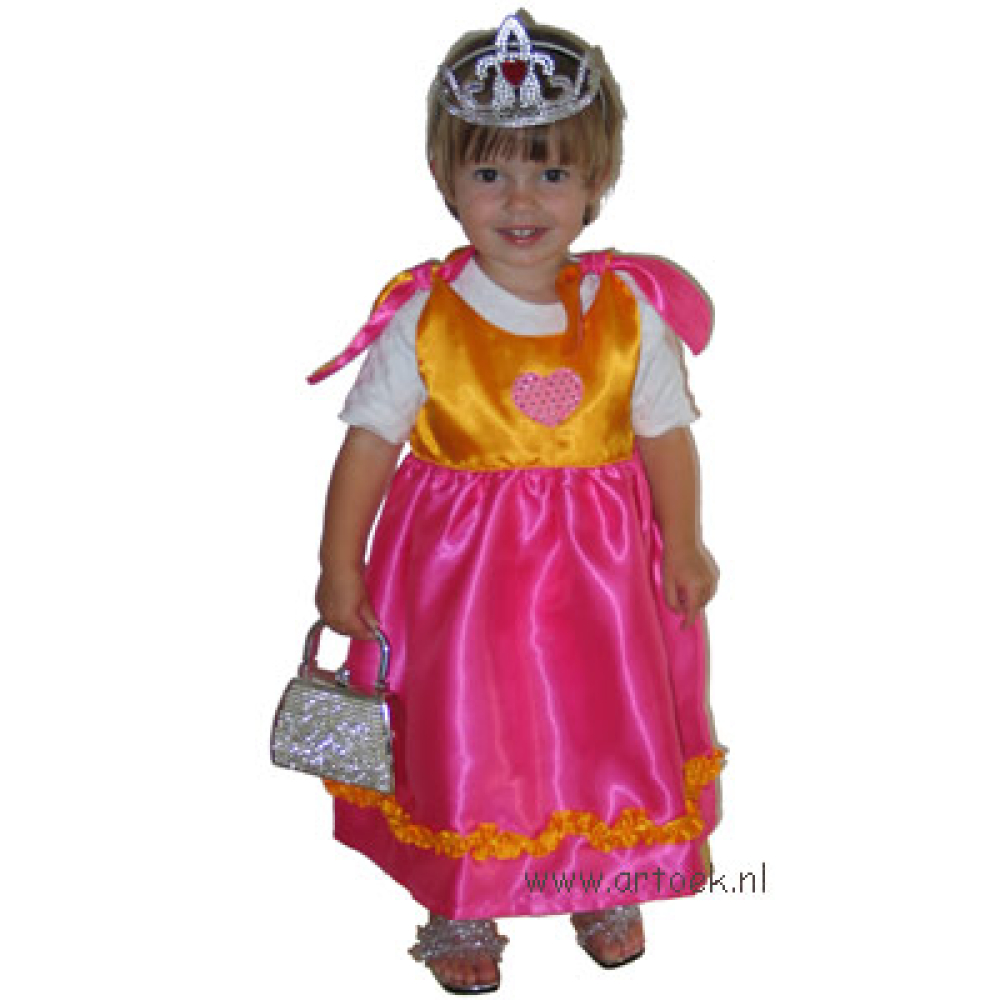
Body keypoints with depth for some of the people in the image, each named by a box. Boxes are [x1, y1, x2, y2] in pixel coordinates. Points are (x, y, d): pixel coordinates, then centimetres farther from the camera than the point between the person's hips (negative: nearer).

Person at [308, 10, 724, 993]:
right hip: (460, 574, -1)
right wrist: (339, 566, -5)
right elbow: (370, 440, -6)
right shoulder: (424, 319, -12)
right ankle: (460, 910, 32)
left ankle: (606, 888, 39)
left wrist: (683, 547, 1)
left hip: (601, 569, 2)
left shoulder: (630, 311, -6)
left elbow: (666, 433, 3)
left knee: (611, 724, 13)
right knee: (464, 738, 9)